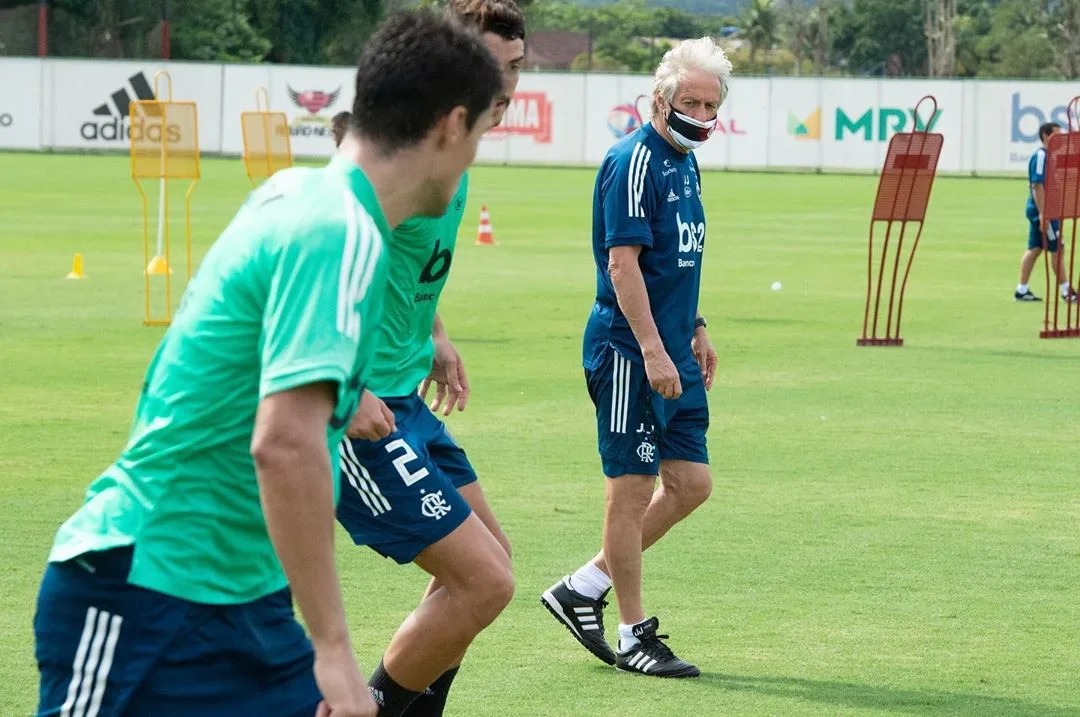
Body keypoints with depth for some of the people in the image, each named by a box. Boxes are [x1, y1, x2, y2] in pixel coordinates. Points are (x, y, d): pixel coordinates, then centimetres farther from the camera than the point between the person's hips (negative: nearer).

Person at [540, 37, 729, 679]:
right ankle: (634, 636, 6)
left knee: (691, 484, 9)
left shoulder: (685, 162, 15)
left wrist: (695, 330, 26)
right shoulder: (633, 161, -14)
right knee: (633, 488, -2)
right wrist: (652, 350, -23)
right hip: (630, 354, -10)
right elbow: (622, 263, -19)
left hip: (673, 352, 10)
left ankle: (584, 588, 19)